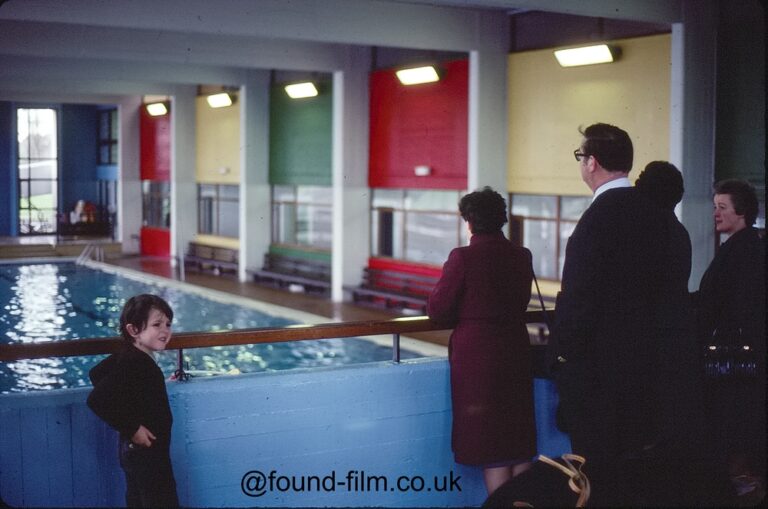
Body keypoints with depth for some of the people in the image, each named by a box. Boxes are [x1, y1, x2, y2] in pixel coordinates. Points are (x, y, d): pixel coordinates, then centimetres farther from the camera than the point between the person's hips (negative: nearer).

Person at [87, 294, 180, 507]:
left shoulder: (129, 358, 5)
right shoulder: (133, 364, -24)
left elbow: (97, 373, 21)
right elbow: (97, 400, -31)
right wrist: (132, 428, -24)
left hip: (137, 450, 10)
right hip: (144, 451, -10)